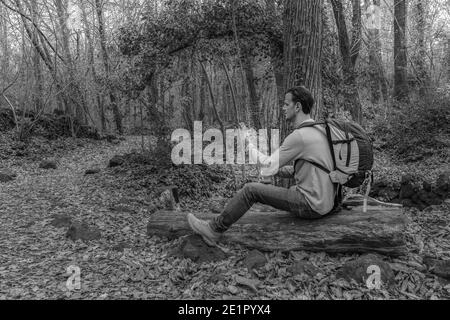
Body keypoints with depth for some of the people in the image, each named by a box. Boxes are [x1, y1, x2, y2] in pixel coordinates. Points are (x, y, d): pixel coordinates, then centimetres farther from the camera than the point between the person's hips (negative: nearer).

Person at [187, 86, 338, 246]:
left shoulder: (299, 136, -19)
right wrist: (278, 170, 10)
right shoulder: (320, 130, 11)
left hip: (310, 205, -9)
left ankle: (214, 229, 5)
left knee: (251, 190, -7)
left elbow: (268, 168, -16)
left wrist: (251, 147, 0)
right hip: (326, 202, 9)